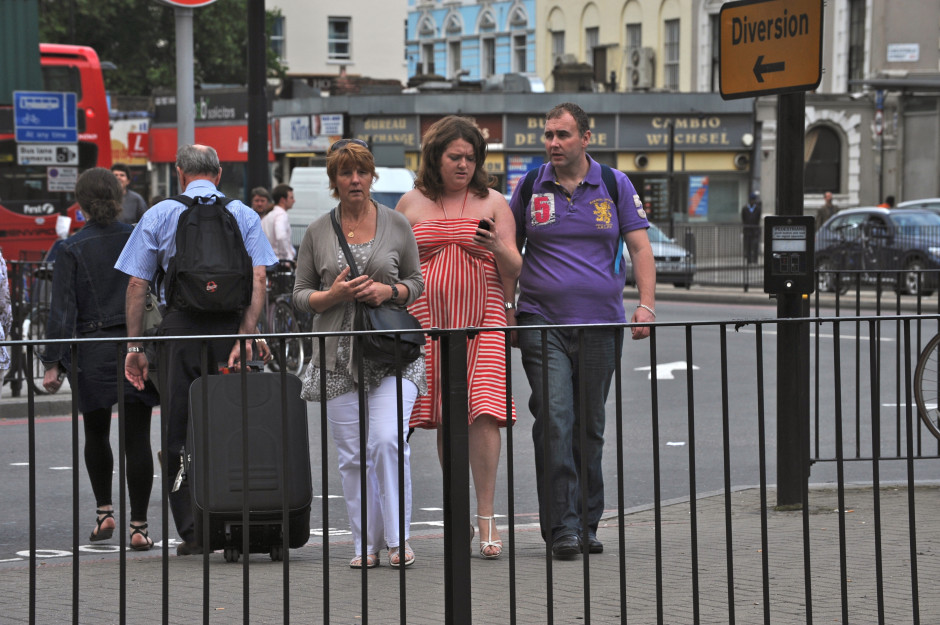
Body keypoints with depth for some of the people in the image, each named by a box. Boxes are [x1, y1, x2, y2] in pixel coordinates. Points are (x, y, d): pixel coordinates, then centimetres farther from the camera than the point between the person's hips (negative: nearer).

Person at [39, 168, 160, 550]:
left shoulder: (72, 249, -3)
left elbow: (62, 309, -7)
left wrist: (53, 363, -6)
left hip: (93, 351, -1)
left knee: (96, 435, 19)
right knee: (136, 439, 1)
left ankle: (104, 511, 18)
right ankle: (138, 526, 0)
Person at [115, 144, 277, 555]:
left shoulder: (159, 216, 8)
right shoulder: (244, 216, 9)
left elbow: (136, 284, 2)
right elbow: (258, 278, -5)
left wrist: (135, 345, 3)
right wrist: (247, 335, -11)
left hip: (179, 329, -1)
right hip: (229, 326, 1)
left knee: (179, 434, 5)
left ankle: (191, 531, 0)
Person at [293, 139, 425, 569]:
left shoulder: (396, 225, 6)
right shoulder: (317, 233, 6)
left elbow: (418, 283, 12)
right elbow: (300, 295, 9)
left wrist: (389, 291, -8)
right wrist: (333, 295, -10)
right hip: (339, 355, 1)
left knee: (387, 441, -15)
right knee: (351, 455, 3)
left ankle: (397, 538, -4)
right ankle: (365, 543, 13)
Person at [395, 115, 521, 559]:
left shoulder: (492, 202, 9)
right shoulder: (411, 203, 12)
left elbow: (514, 269, 7)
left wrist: (500, 249, -14)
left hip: (482, 318, -1)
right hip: (429, 320, 1)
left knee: (484, 414, -13)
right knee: (445, 419, 3)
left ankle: (486, 516, -8)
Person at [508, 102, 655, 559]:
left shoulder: (615, 185, 6)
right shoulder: (531, 187, 6)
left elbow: (640, 248, 4)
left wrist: (646, 306, -9)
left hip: (601, 324, 1)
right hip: (542, 323, -1)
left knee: (590, 427, 8)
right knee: (554, 421, -14)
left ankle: (586, 525, 18)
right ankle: (561, 526, -14)